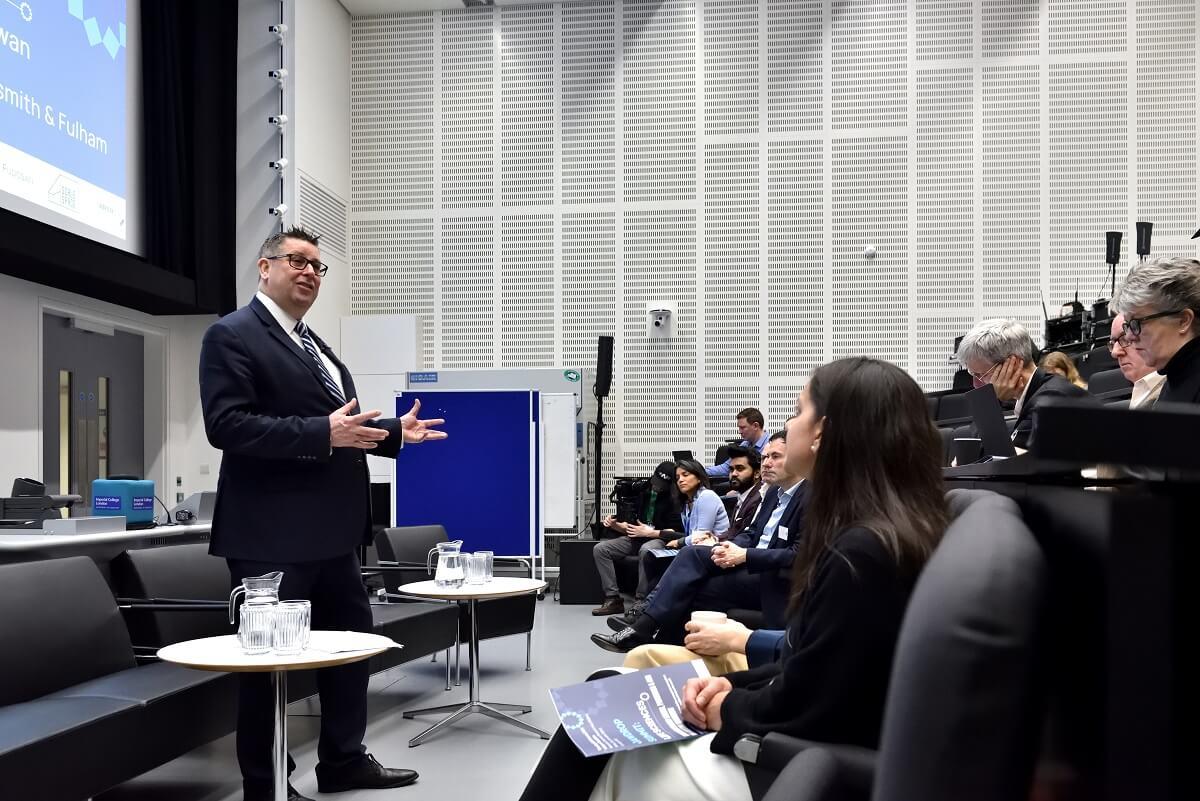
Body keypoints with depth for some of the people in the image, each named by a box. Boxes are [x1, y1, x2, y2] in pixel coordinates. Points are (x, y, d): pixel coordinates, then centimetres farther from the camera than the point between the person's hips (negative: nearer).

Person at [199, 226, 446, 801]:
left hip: (329, 528, 9)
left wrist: (395, 432, 12)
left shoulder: (312, 344, 18)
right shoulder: (232, 335, -9)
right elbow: (227, 425, -22)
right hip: (272, 532, -9)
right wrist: (323, 434, -28)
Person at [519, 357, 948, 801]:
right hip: (795, 750, 9)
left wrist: (725, 709, -6)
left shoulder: (862, 554, -25)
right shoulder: (879, 538, 6)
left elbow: (800, 709, -23)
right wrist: (732, 685, 1)